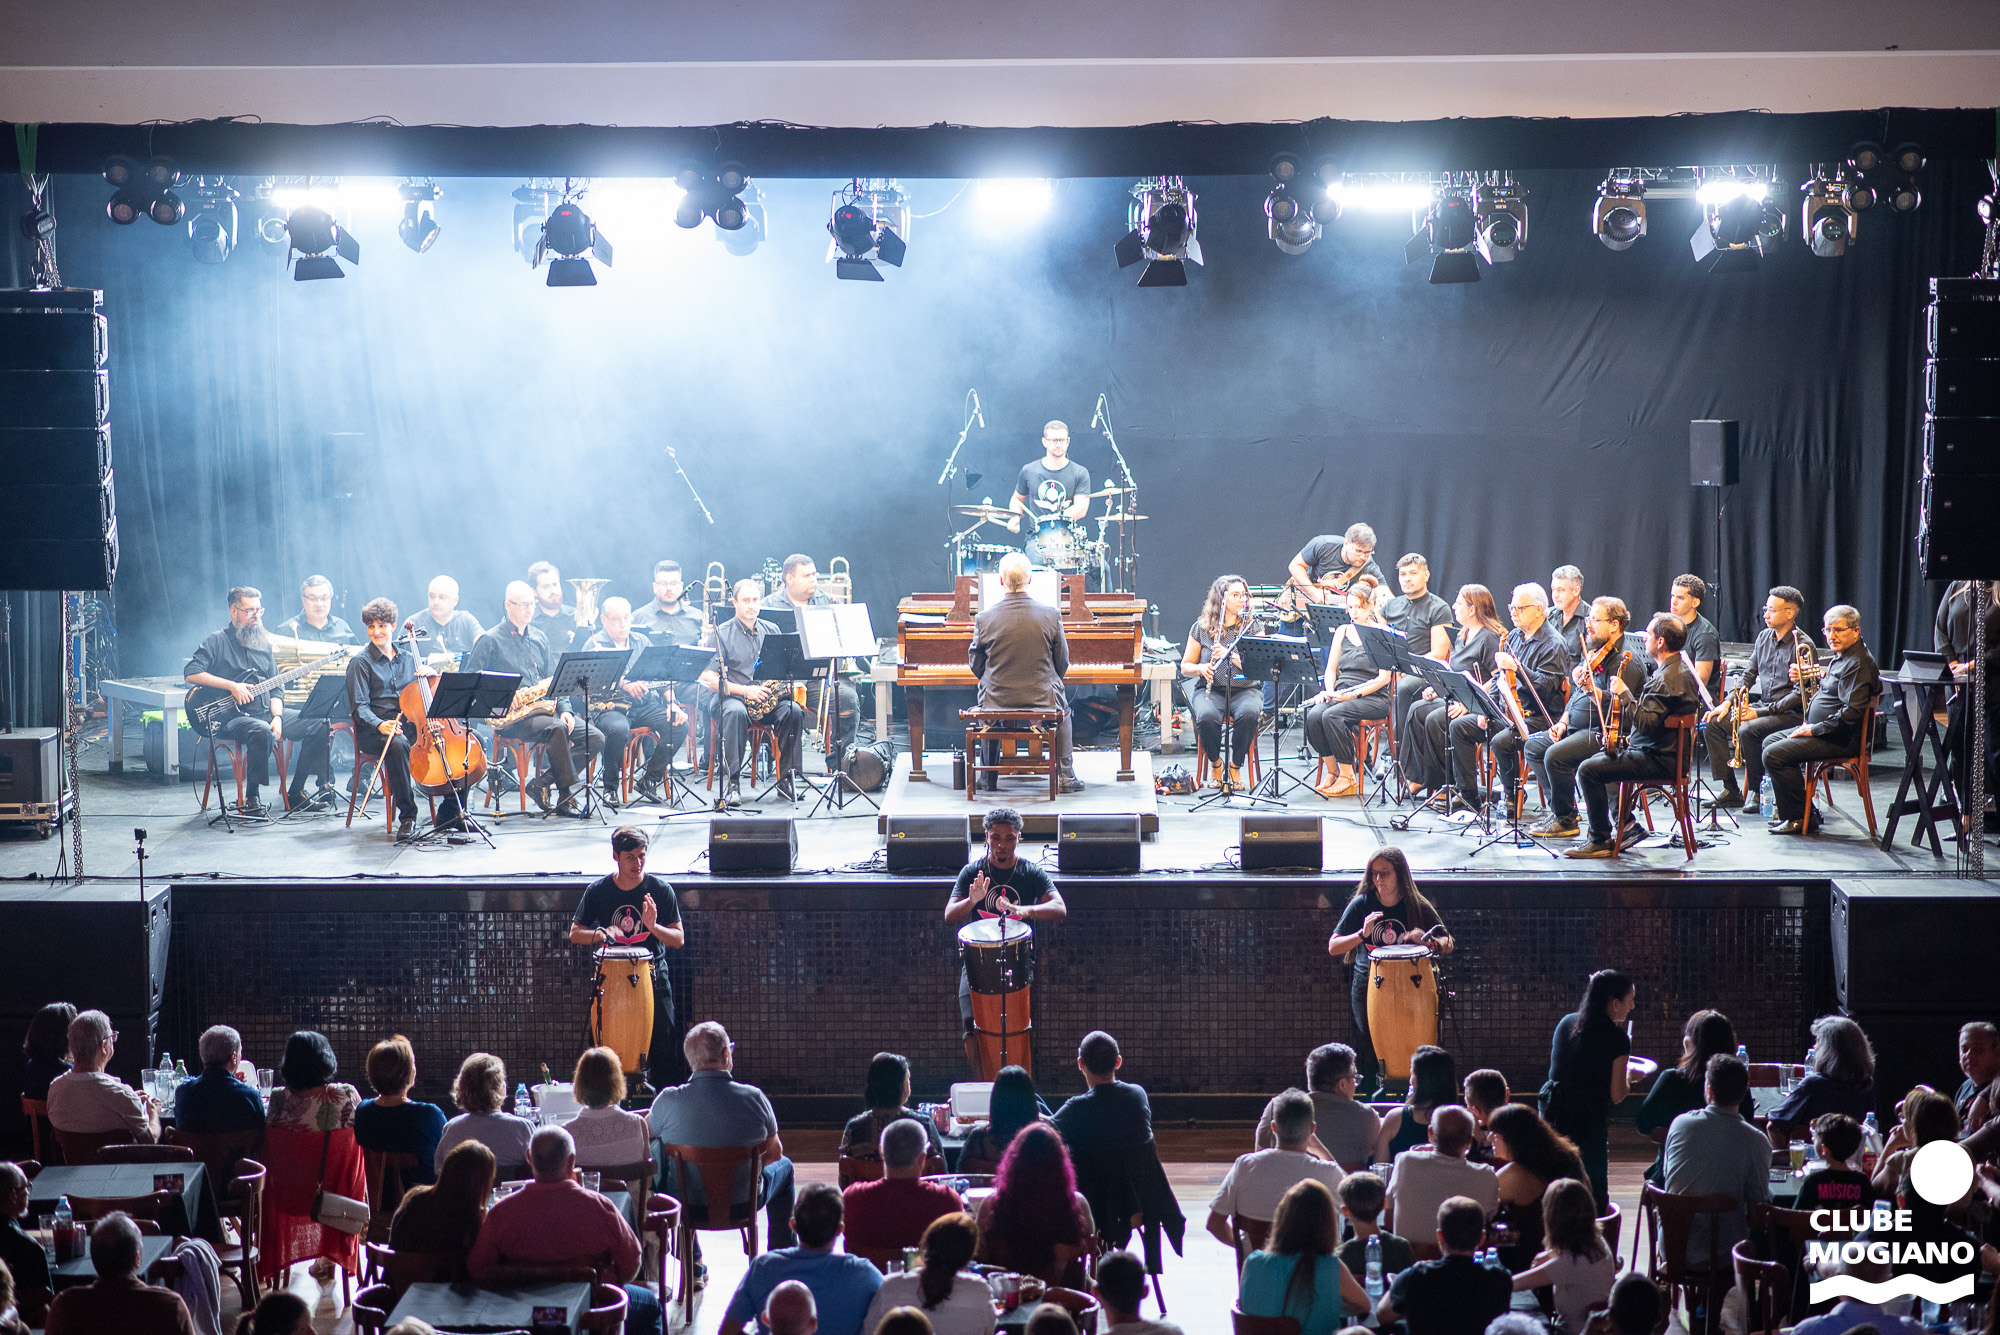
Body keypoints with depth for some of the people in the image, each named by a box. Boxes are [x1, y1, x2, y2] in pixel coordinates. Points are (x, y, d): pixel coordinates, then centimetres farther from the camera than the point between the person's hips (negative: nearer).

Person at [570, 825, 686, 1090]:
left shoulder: (661, 889, -2)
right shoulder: (597, 891, 1)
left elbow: (679, 939, 0)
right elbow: (575, 934, 6)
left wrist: (653, 926, -20)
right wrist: (601, 934, -14)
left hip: (654, 978, -1)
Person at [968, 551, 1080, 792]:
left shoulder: (984, 619, -11)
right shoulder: (1051, 615, -11)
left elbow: (976, 664, 1)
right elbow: (1062, 663, 0)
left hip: (997, 700, 0)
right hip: (1043, 698, 0)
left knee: (984, 702, 36)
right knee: (1063, 708, 34)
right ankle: (1066, 777, 30)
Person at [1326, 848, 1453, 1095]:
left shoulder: (1418, 906, -4)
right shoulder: (1361, 904, -5)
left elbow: (1447, 944, 1)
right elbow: (1333, 947, -5)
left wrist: (1427, 940, -21)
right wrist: (1362, 934, -23)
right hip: (1367, 989, 0)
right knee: (1370, 1054, 4)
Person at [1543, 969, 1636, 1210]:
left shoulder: (1566, 1023, 7)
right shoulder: (1616, 1038, -11)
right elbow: (1616, 1095, -9)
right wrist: (1628, 1078, 11)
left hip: (1553, 1114, 6)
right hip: (1589, 1123, -6)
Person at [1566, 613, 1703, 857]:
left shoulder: (1668, 678, -23)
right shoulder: (1678, 667, 12)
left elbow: (1645, 723, -28)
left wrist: (1624, 694, -19)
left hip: (1659, 759, -11)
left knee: (1588, 770, -17)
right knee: (1601, 758, 26)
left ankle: (1600, 841, -10)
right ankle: (1627, 823, 20)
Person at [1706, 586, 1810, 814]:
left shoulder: (1803, 646, -14)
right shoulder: (1764, 637, 10)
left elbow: (1800, 694, -18)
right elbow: (1748, 675, 17)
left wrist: (1760, 712, -22)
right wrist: (1728, 702, 0)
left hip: (1791, 714, -8)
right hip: (1763, 707, 8)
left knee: (1747, 730, -31)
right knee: (1714, 723, -7)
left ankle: (1756, 791, -13)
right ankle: (1730, 790, -4)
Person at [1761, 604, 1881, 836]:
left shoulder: (1858, 664, -19)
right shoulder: (1841, 658, 16)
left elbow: (1851, 713, -27)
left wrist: (1815, 729, -20)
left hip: (1840, 739, -12)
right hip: (1823, 729, 12)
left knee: (1774, 754, -20)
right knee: (1770, 741, 19)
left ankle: (1799, 817, -11)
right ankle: (1788, 810, 16)